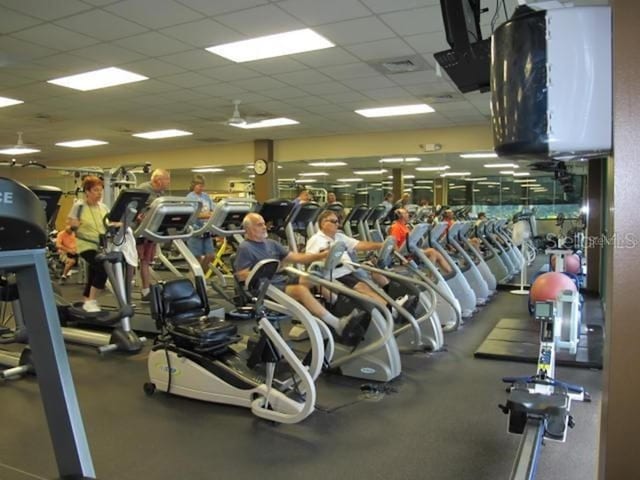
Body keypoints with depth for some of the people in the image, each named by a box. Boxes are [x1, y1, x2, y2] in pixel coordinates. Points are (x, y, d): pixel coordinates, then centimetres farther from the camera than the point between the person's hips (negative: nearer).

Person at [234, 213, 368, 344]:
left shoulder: (270, 243, 16)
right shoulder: (245, 248, -4)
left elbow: (296, 257, 13)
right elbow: (241, 276, -11)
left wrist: (322, 255, 2)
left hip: (282, 282, 8)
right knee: (301, 290, -31)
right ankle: (339, 326, -39)